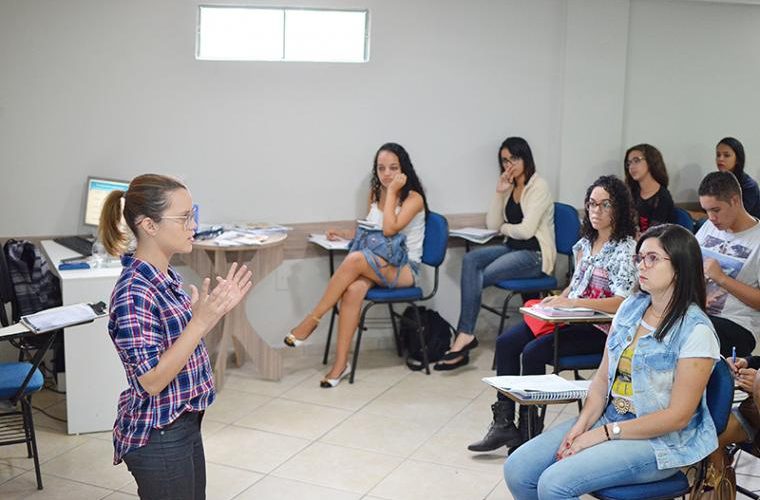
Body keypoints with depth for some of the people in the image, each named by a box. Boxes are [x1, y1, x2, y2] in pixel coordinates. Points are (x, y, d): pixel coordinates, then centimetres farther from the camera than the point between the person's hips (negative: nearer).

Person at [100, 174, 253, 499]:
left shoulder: (167, 277, 3)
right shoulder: (133, 293, -24)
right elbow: (152, 380, -25)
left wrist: (219, 308, 2)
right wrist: (201, 321, -31)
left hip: (184, 424, 9)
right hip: (156, 437, -9)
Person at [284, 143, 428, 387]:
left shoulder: (413, 198, -6)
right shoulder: (375, 194, 13)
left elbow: (389, 229, -21)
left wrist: (392, 192, -15)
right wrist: (343, 235, 7)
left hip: (405, 269, -5)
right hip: (377, 265, 5)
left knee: (354, 260, -35)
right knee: (354, 289, -33)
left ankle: (312, 320, -22)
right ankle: (341, 363, -32)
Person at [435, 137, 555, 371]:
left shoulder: (539, 187, -9)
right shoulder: (509, 187, 15)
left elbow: (526, 230, -17)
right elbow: (492, 225, 6)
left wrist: (504, 228, 1)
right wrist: (499, 193, -3)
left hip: (535, 255, -7)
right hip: (513, 248, 7)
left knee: (480, 276, -24)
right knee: (470, 259, -21)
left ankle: (465, 335, -16)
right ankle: (465, 336, -29)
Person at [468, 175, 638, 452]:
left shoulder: (626, 249, -12)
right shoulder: (585, 243, 13)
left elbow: (622, 302, -23)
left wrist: (571, 302, -26)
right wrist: (559, 299, 3)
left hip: (599, 329, -8)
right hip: (572, 319, 8)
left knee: (534, 352, -25)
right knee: (506, 342, -8)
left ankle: (527, 428, -9)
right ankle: (503, 422, -6)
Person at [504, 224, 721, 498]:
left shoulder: (695, 330, -15)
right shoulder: (631, 307, 6)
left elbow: (678, 416, -17)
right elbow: (603, 377, 9)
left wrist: (604, 434, -16)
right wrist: (582, 424, -8)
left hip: (660, 442, -7)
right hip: (608, 419, 7)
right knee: (516, 470, -7)